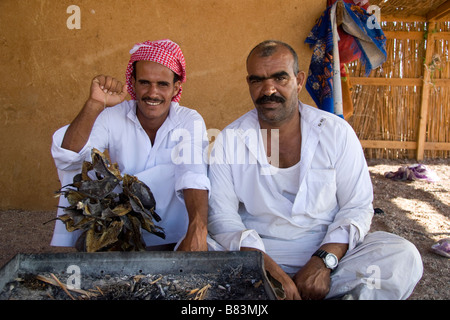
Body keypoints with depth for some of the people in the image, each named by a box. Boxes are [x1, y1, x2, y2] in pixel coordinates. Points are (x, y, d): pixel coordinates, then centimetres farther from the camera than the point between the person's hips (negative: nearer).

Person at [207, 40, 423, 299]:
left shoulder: (337, 132, 0)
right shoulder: (229, 140, 0)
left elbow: (357, 207, 1)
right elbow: (221, 215, -5)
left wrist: (324, 260, -17)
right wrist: (264, 265, -22)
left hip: (329, 253, 1)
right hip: (255, 254, 0)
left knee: (403, 257, -23)